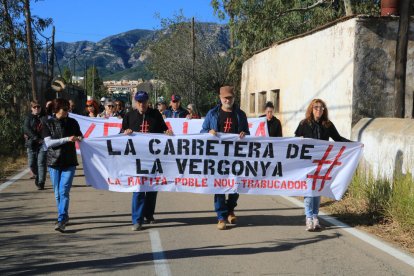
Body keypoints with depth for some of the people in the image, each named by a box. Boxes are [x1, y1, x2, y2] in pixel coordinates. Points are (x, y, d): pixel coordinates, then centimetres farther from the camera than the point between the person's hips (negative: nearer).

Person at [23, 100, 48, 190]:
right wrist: (36, 138, -17)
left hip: (43, 143, -2)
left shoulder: (45, 117, 7)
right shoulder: (28, 118, 8)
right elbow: (26, 128, -7)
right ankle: (36, 176, 35)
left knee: (41, 163, -9)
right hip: (31, 144, 2)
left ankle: (41, 183, -6)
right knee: (32, 164, 6)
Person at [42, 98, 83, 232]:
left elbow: (80, 136, 18)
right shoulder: (48, 124, 0)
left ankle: (61, 220, -13)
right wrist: (67, 139, -19)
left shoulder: (72, 122, 4)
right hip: (54, 162, 1)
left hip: (69, 162, -1)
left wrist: (79, 138, -6)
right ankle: (64, 217, 25)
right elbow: (48, 143, -11)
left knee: (64, 191, -12)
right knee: (57, 193, 8)